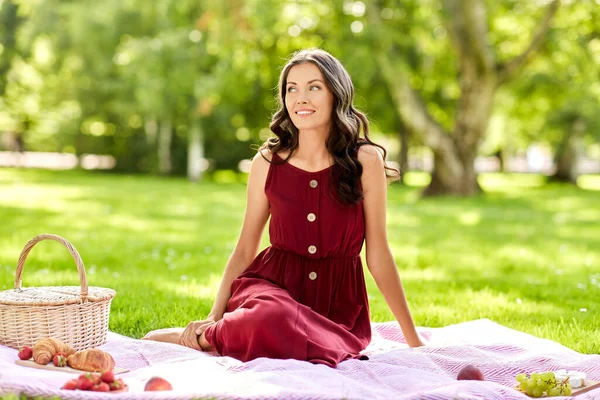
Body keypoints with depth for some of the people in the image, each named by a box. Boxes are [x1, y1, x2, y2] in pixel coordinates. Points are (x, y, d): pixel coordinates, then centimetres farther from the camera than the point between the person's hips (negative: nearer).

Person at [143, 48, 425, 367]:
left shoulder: (365, 161, -1)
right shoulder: (268, 162, 3)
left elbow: (378, 256, 3)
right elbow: (245, 249, 10)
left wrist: (413, 339, 5)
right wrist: (214, 314, 0)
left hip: (338, 302, 1)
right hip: (274, 283, -1)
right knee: (271, 318, -38)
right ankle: (205, 337, -9)